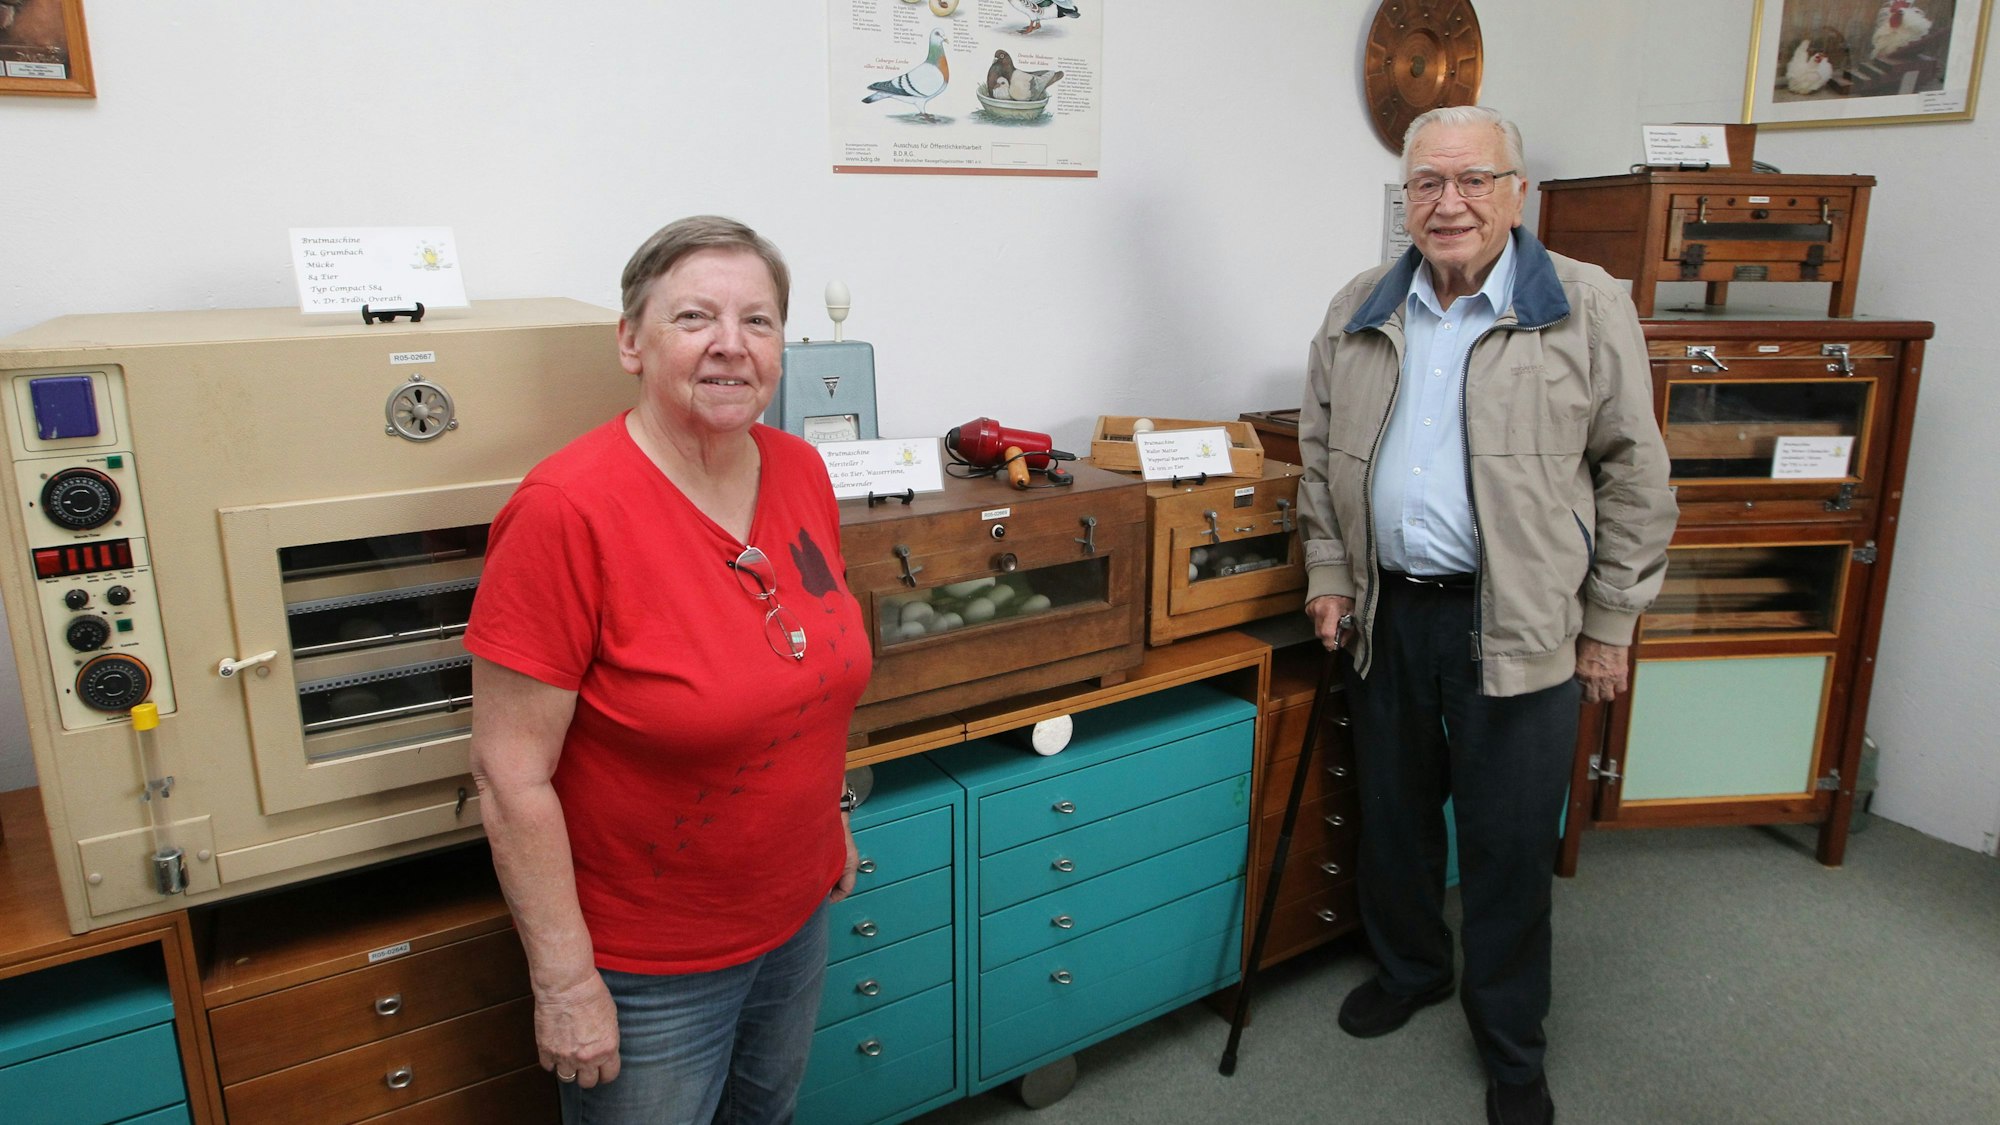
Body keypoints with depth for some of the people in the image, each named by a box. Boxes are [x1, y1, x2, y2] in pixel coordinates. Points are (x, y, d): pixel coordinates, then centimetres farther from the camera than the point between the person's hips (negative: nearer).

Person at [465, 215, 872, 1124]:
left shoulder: (799, 471, -5)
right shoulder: (567, 512, -25)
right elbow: (512, 775, -22)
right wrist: (566, 978, -18)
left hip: (795, 913, 6)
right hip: (646, 964, -6)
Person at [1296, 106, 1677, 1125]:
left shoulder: (1589, 309, -5)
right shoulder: (1357, 314, 6)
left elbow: (1633, 477, -2)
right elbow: (1320, 457, 13)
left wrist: (1610, 624, -3)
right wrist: (1328, 575, 6)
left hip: (1519, 627, -3)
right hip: (1386, 614, 4)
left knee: (1510, 844, 7)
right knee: (1393, 814, 17)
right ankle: (1408, 968, 43)